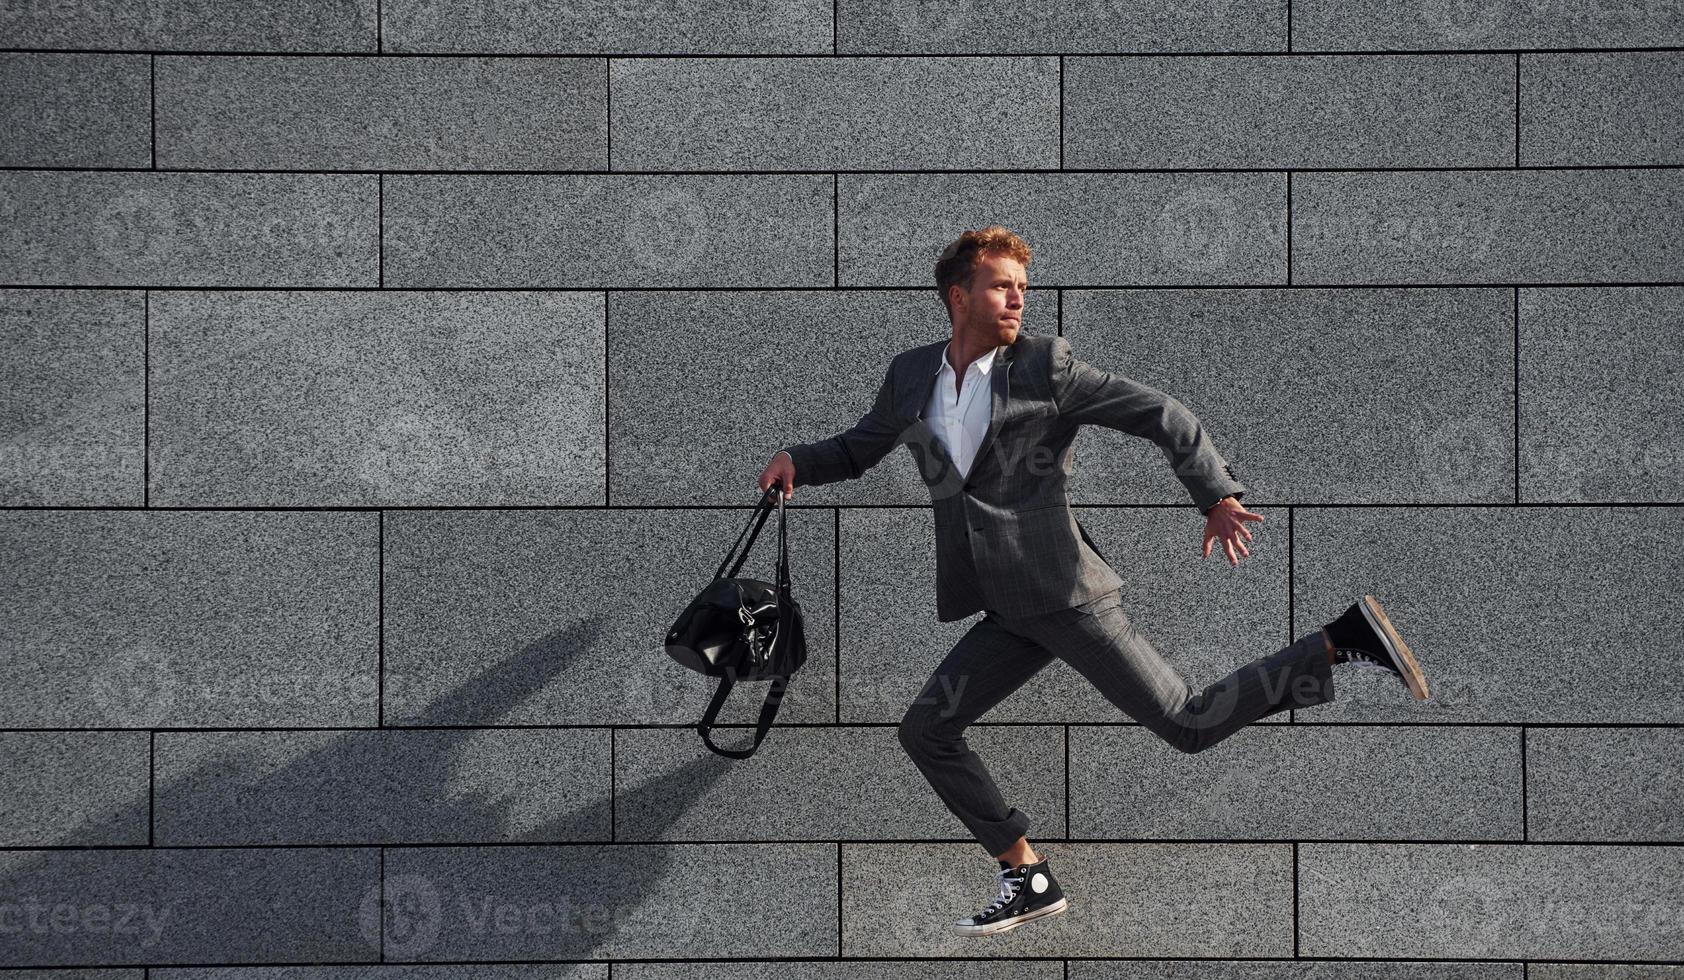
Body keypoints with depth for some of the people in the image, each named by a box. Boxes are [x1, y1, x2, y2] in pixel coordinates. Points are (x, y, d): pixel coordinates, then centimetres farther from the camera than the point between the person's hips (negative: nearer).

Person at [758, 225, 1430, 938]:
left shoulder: (1045, 367, -7)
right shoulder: (910, 377, 8)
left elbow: (1163, 415, -7)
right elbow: (858, 450, 24)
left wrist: (1217, 495, -18)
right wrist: (796, 461, 4)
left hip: (1064, 592, -6)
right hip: (1009, 613, 6)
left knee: (1188, 724, -10)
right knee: (925, 732, 4)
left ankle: (1345, 641, 2)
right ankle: (1028, 879, 12)